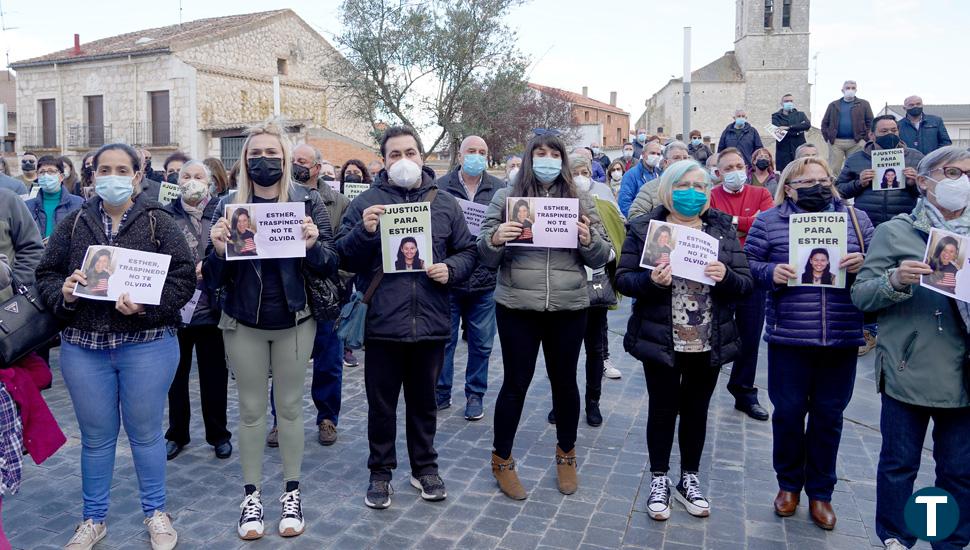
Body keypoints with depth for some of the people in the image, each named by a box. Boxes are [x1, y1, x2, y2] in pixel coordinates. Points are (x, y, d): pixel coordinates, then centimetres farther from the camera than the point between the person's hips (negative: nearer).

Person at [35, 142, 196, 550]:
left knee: (145, 432, 10)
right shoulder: (73, 224, 7)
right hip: (83, 348, 3)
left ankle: (155, 512, 29)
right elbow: (45, 275, 8)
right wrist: (63, 292, -14)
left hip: (147, 346, -2)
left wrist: (146, 304, -23)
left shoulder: (159, 223, -2)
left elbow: (183, 278, -9)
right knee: (95, 437, 15)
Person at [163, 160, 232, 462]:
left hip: (210, 306, -1)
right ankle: (177, 434, 28)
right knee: (176, 373, 12)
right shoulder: (166, 214, 6)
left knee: (214, 373, 8)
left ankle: (218, 434, 23)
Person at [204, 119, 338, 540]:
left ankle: (291, 493, 25)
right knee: (250, 409, 9)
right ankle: (251, 495, 24)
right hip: (244, 323, 1)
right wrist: (218, 251, -23)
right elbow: (213, 278, -2)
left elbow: (329, 267, -6)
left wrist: (313, 246, -26)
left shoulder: (307, 201, -3)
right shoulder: (228, 204, 0)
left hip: (294, 321, -1)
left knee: (290, 406, 10)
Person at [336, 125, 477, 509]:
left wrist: (451, 269, -8)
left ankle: (425, 467, 33)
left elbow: (467, 251, 13)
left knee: (424, 401, 17)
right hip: (382, 323, -1)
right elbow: (344, 259, -1)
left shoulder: (445, 204, 8)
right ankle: (380, 473, 27)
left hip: (431, 323, 2)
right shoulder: (366, 202, 2)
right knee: (381, 404, 10)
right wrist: (364, 231, -19)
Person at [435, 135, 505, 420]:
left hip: (485, 278, 2)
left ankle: (475, 395, 25)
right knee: (444, 339, 9)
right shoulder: (440, 187, 0)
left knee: (481, 343, 10)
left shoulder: (500, 189, 6)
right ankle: (441, 393, 24)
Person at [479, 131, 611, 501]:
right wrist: (495, 238, -18)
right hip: (516, 308, -1)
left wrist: (589, 240, -15)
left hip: (569, 309, 2)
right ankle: (502, 460, 24)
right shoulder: (505, 197, 3)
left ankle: (566, 455, 35)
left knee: (564, 381, 14)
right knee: (515, 383, 6)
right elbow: (486, 256, 3)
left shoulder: (580, 200, 6)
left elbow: (601, 258, 6)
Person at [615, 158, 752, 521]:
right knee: (663, 408, 9)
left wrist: (725, 276, -20)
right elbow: (623, 279, -6)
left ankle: (689, 479, 32)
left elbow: (746, 283, 2)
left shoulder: (724, 229, 4)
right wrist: (651, 280, -26)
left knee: (696, 409, 15)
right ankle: (659, 480, 26)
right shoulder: (645, 228, -4)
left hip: (709, 343, 3)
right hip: (661, 341, -2)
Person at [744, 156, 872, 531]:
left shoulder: (855, 218, 9)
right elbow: (746, 264, 2)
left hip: (841, 338, 2)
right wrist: (769, 273, -17)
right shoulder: (769, 220, 2)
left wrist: (863, 265, -10)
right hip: (788, 336, -2)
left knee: (829, 415, 11)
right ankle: (789, 483, 30)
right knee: (788, 412, 8)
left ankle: (820, 491, 28)